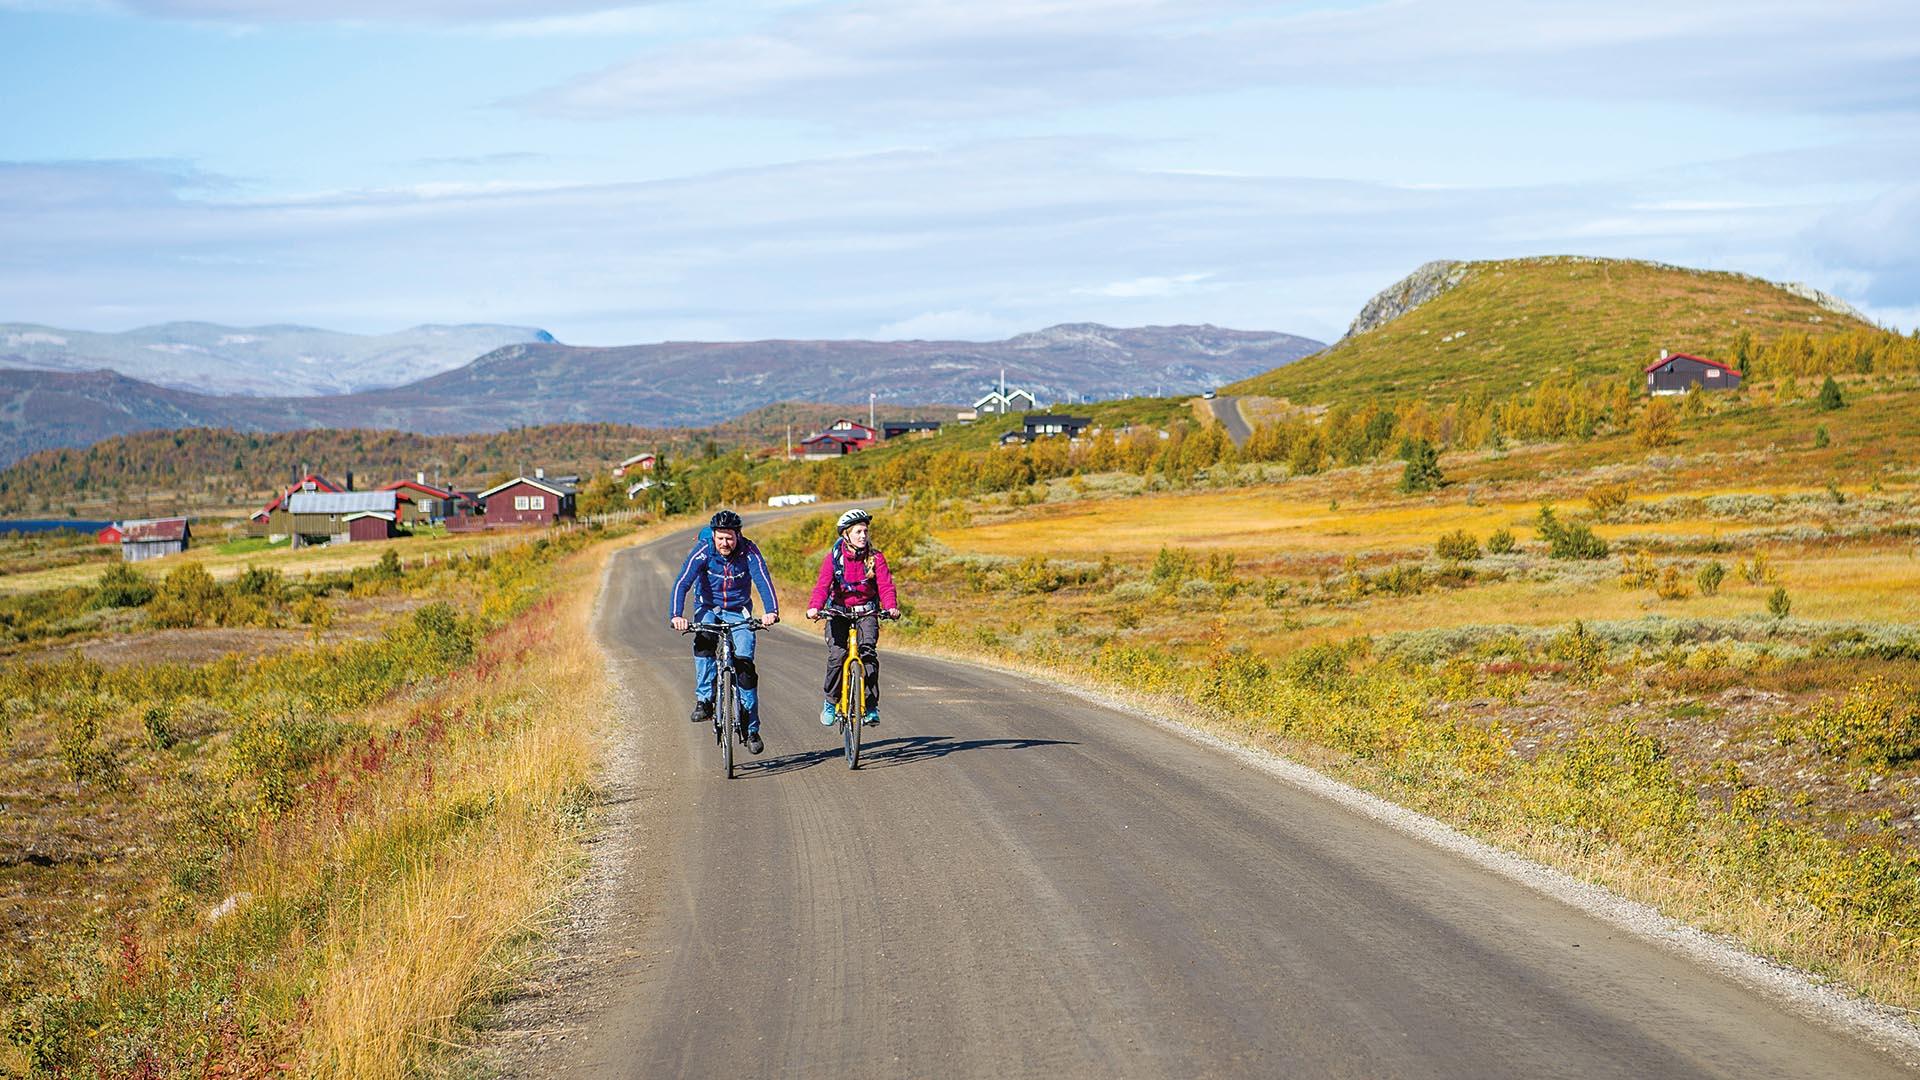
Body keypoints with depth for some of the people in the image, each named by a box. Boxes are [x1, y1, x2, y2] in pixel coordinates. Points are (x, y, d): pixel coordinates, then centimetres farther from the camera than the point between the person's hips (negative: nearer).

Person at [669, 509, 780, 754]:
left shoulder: (749, 552, -20)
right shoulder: (703, 551, -21)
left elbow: (763, 581, -30)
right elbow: (682, 583, -28)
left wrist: (772, 611, -48)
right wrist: (677, 615, -43)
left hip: (739, 611, 0)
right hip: (708, 607, 0)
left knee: (744, 666, -10)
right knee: (704, 641, -33)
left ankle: (751, 729, -1)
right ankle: (704, 701, -27)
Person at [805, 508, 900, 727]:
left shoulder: (875, 557, -6)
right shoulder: (834, 557, -9)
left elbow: (885, 585, -16)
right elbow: (822, 585, -20)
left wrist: (891, 607, -36)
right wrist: (814, 608, -39)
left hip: (866, 612, 0)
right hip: (839, 612, 0)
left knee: (868, 651, -20)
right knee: (836, 655, -17)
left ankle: (871, 706, -14)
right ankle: (831, 702, 4)